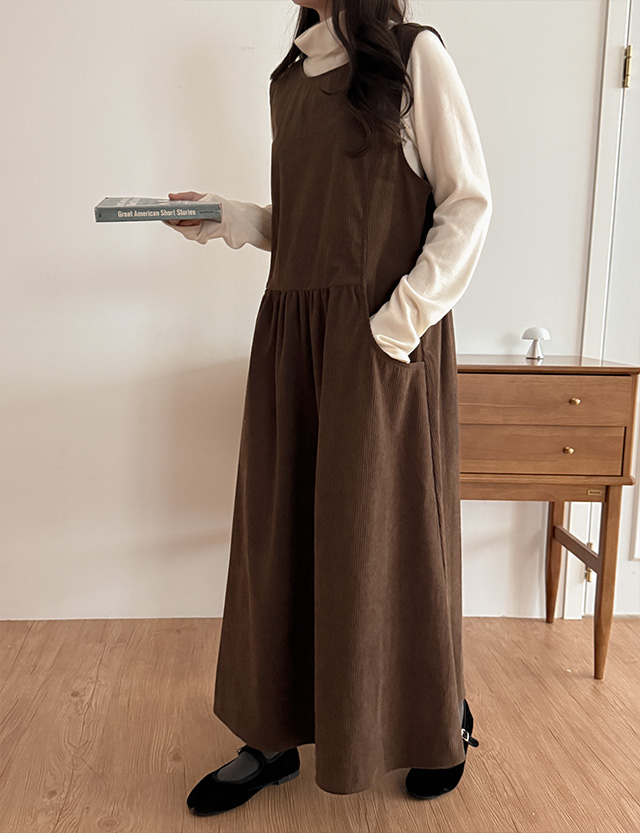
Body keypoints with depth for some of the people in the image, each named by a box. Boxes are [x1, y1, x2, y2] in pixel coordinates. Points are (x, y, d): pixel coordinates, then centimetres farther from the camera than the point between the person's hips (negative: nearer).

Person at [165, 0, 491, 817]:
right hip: (292, 329, 6)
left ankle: (442, 721, 27)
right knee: (278, 530, 6)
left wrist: (406, 315, -14)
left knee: (387, 530, 3)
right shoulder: (289, 76, 18)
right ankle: (275, 734, 22)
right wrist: (224, 218, 3)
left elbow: (468, 202, -4)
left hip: (384, 340, -5)